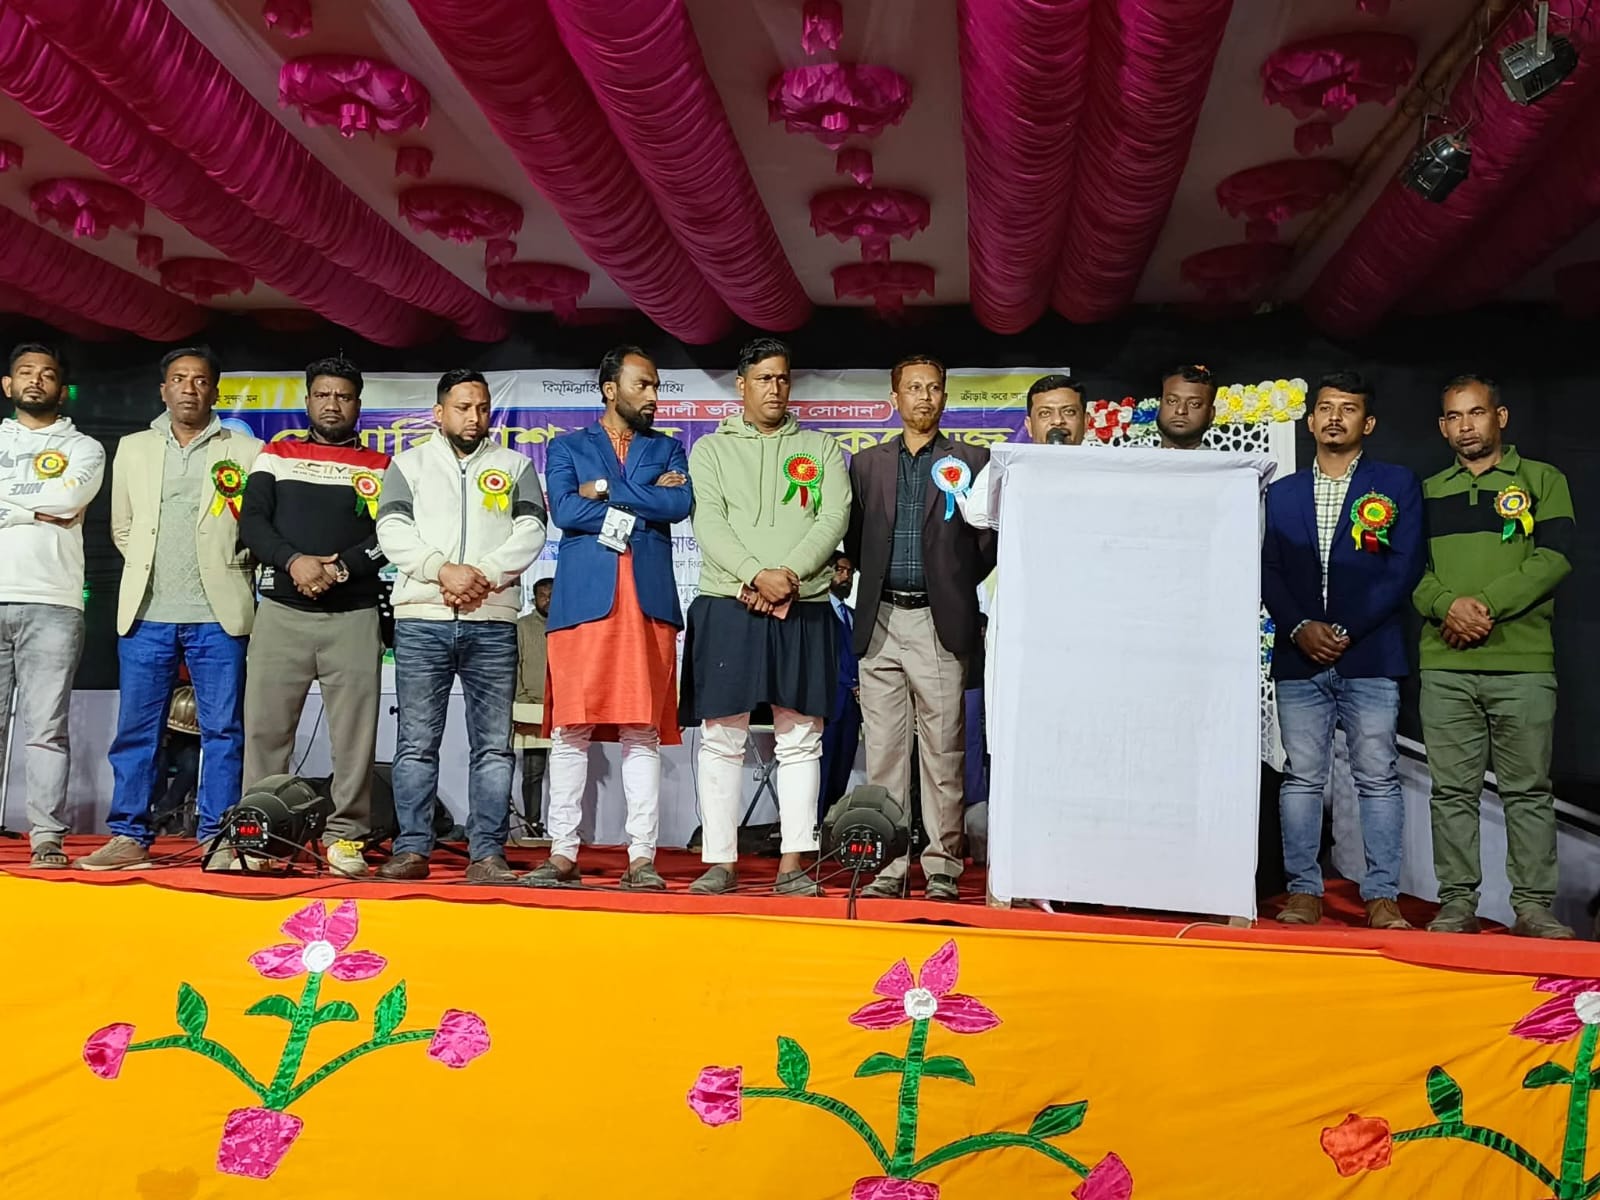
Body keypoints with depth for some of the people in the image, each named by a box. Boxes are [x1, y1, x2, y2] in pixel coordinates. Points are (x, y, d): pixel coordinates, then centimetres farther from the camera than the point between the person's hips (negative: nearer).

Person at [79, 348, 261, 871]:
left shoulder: (245, 451, 4)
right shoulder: (132, 448, 14)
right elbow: (122, 528, 18)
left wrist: (230, 567, -2)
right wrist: (150, 570, 11)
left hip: (217, 615, -2)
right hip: (147, 613, 3)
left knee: (222, 730, 0)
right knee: (136, 730, 5)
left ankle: (218, 840, 7)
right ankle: (129, 837, 13)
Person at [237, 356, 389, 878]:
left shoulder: (380, 466, 10)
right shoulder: (276, 456, 13)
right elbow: (251, 522, 2)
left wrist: (338, 568, -15)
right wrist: (294, 561, -16)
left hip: (354, 616, -1)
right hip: (281, 613, 1)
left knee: (354, 732, -3)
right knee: (264, 727, 0)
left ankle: (345, 837, 4)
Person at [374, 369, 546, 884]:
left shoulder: (515, 466, 15)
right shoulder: (409, 464, 14)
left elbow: (530, 532, 2)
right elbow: (392, 531, 1)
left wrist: (482, 575, -11)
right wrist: (444, 570, -14)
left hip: (492, 623, 0)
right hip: (421, 621, 0)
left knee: (493, 745, -1)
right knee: (416, 743, 1)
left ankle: (487, 854, 3)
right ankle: (411, 850, 7)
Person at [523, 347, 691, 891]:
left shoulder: (668, 449, 18)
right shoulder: (567, 447, 14)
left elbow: (680, 505, -3)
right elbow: (564, 511, -4)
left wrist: (606, 490, -4)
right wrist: (645, 499, -3)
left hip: (648, 601, 1)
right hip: (582, 598, -1)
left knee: (643, 733, -1)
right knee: (570, 730, -1)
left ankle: (642, 857, 3)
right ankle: (562, 854, 8)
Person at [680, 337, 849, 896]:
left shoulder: (821, 448, 14)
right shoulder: (711, 450, 11)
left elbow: (834, 518, 1)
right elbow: (709, 523, -2)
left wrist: (790, 575, -13)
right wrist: (757, 577, -16)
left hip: (804, 609, 1)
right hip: (727, 607, -1)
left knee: (800, 739, 1)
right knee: (722, 739, 0)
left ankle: (792, 863, 6)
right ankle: (720, 862, 8)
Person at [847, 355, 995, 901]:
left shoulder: (972, 461, 6)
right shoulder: (866, 463, 13)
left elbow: (988, 539, 5)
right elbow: (854, 539, 15)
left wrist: (958, 587, 3)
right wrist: (874, 582, 5)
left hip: (940, 624, -2)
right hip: (881, 622, 2)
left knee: (943, 753, 0)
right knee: (883, 751, 4)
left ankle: (943, 870, 8)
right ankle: (885, 866, 12)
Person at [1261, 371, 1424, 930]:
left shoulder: (1397, 485, 7)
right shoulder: (1283, 492, 15)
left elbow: (1403, 569, -2)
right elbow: (1269, 572, 8)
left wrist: (1346, 630, -10)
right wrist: (1300, 628, -8)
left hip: (1371, 657, -2)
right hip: (1300, 657, 2)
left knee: (1377, 776, 0)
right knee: (1302, 776, 3)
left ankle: (1382, 896, 7)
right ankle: (1304, 891, 10)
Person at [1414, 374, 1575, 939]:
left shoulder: (1542, 480, 10)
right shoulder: (1428, 491, 17)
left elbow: (1554, 558, -2)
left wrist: (1487, 604, -13)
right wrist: (1448, 605, -11)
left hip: (1523, 662, -2)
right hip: (1444, 665, 2)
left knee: (1528, 789, 2)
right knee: (1452, 790, 3)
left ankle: (1533, 905, 10)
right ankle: (1457, 902, 9)